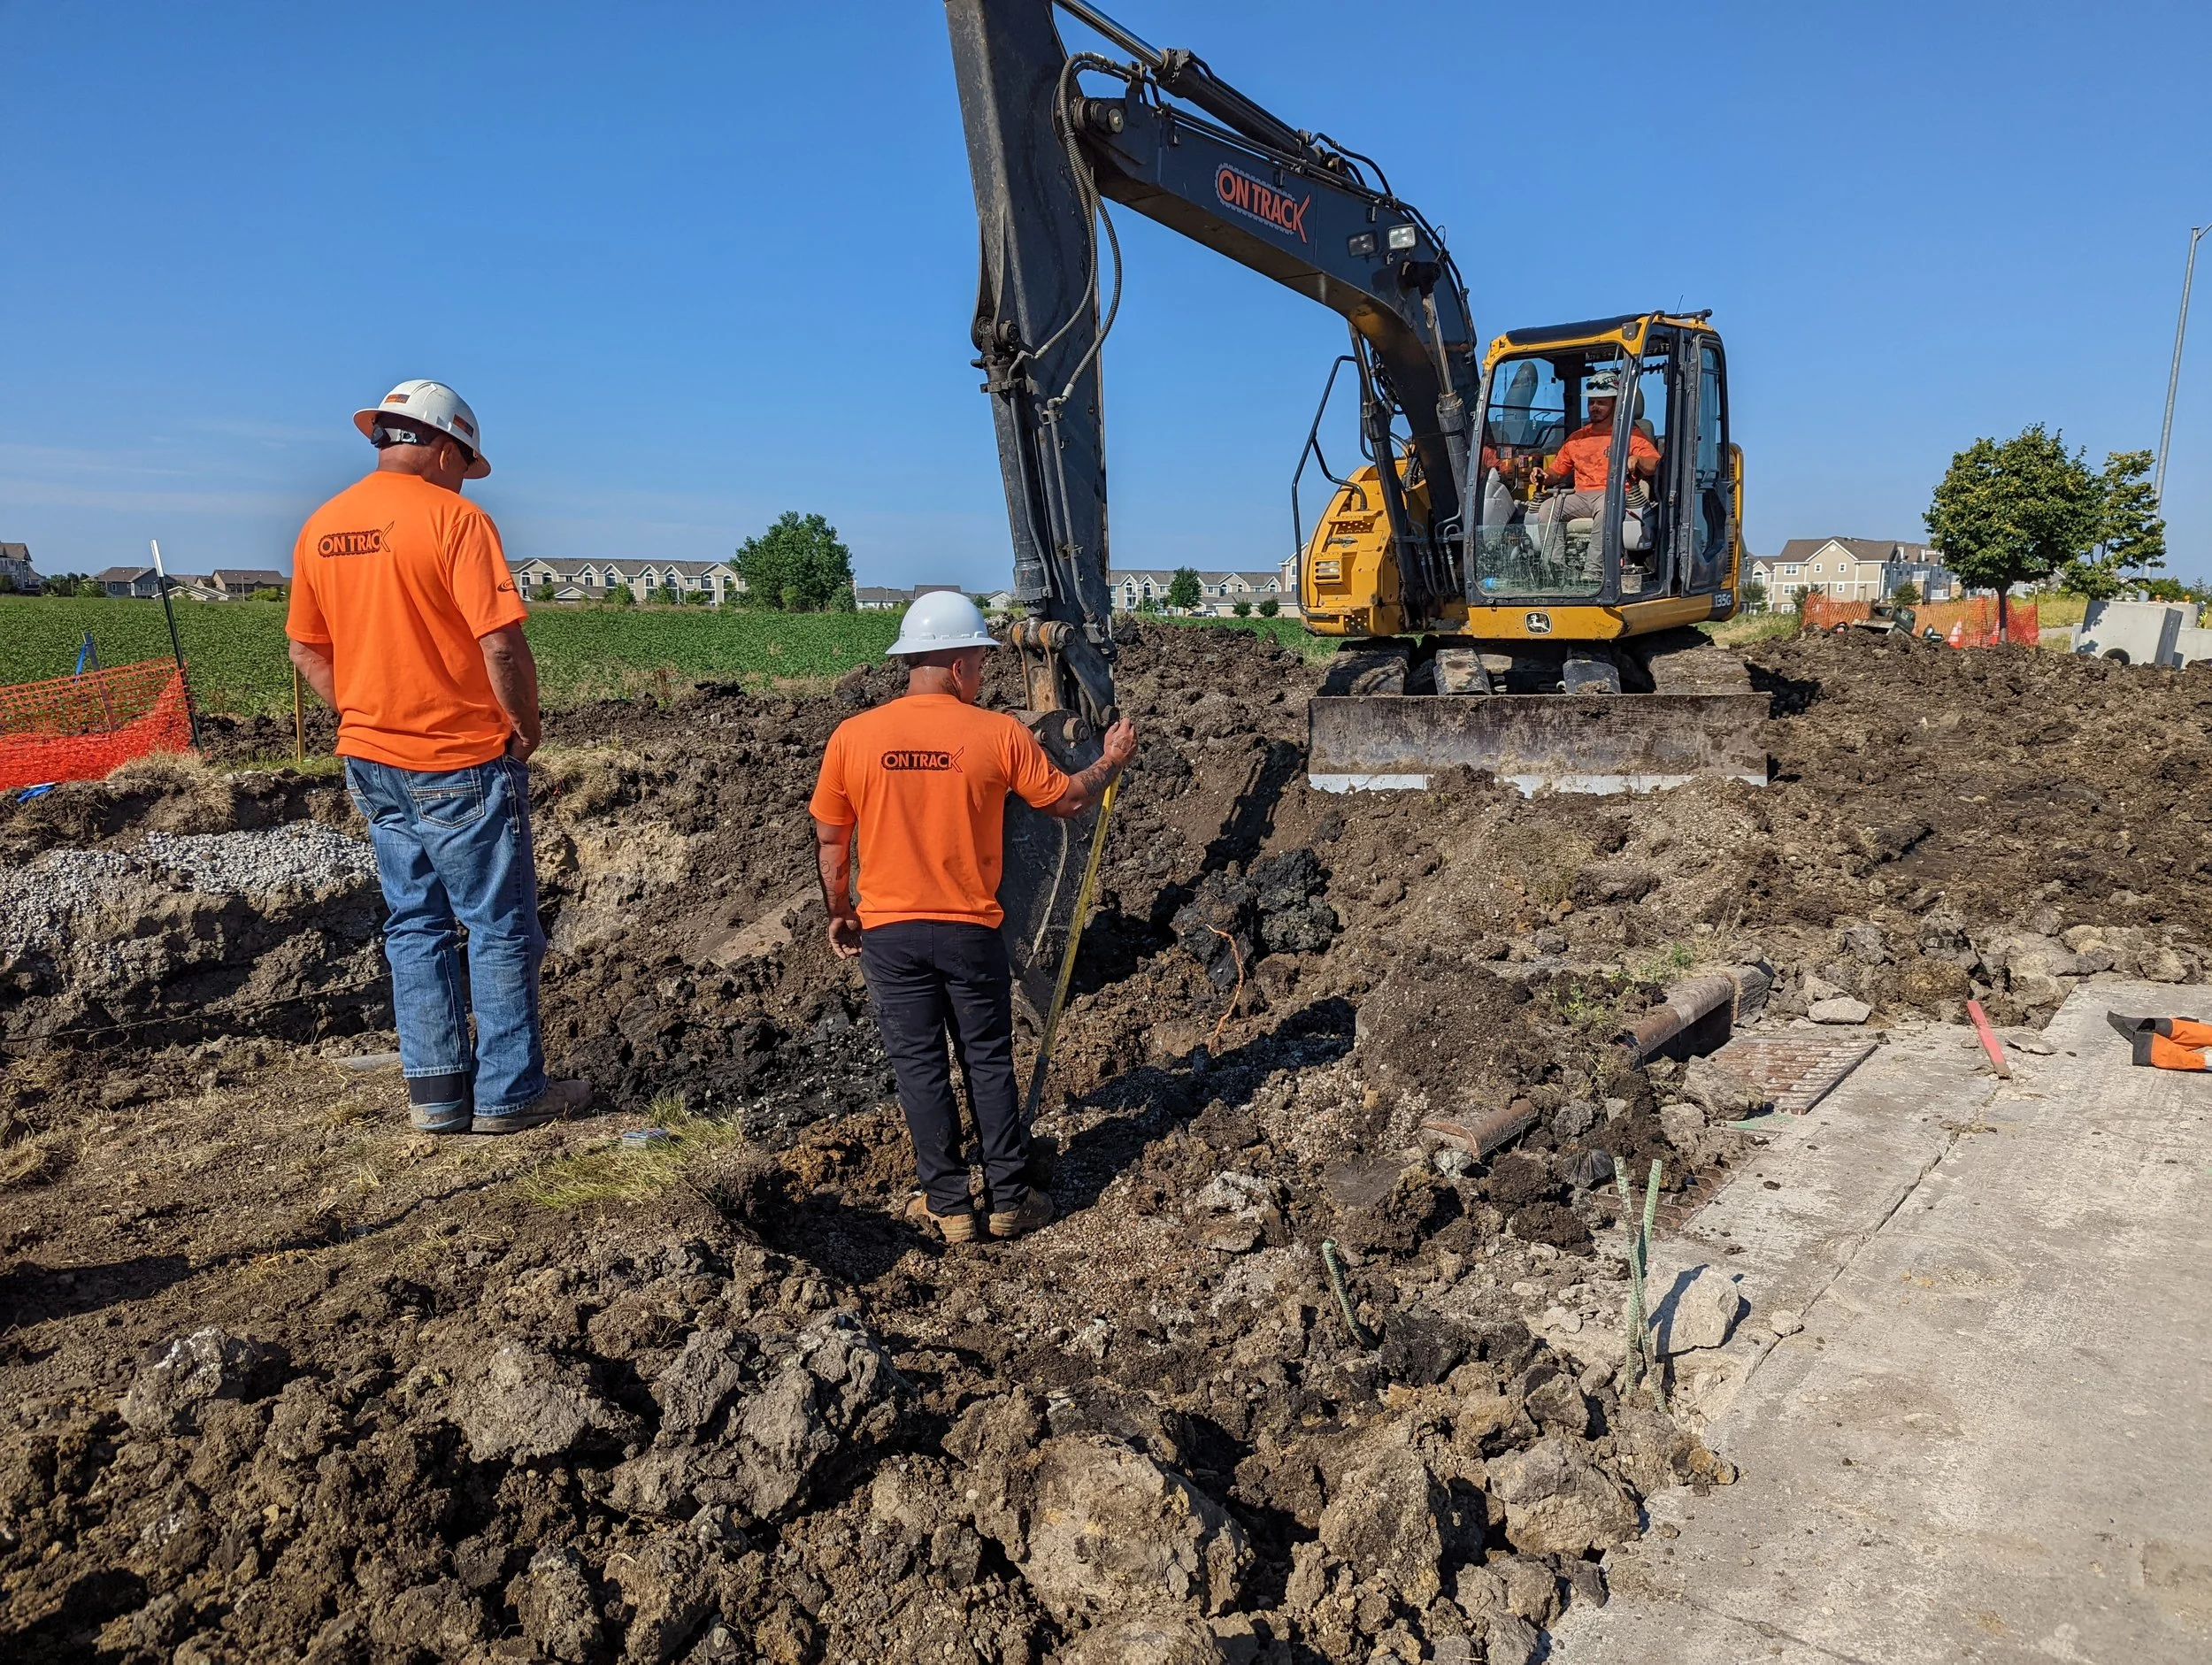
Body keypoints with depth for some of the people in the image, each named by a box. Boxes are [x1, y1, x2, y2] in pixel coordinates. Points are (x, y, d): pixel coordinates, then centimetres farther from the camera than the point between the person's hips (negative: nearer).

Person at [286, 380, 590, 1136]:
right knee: (500, 928, 4)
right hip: (463, 762, -7)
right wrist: (524, 726, -7)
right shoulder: (453, 518, -14)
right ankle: (507, 1094, 11)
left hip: (372, 761, 7)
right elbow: (501, 643, -20)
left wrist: (364, 716, 14)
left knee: (414, 926, 14)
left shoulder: (320, 527, 7)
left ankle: (434, 1091, 19)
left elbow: (307, 650, 12)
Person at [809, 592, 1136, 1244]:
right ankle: (1010, 1199, 20)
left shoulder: (852, 737, -7)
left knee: (919, 1066, 10)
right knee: (988, 1061, 13)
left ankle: (949, 1204, 18)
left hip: (889, 932, 1)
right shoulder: (999, 734, -10)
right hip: (970, 931, 0)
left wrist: (839, 915, 16)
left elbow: (829, 841, 1)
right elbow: (1067, 800, 2)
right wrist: (1112, 760, 21)